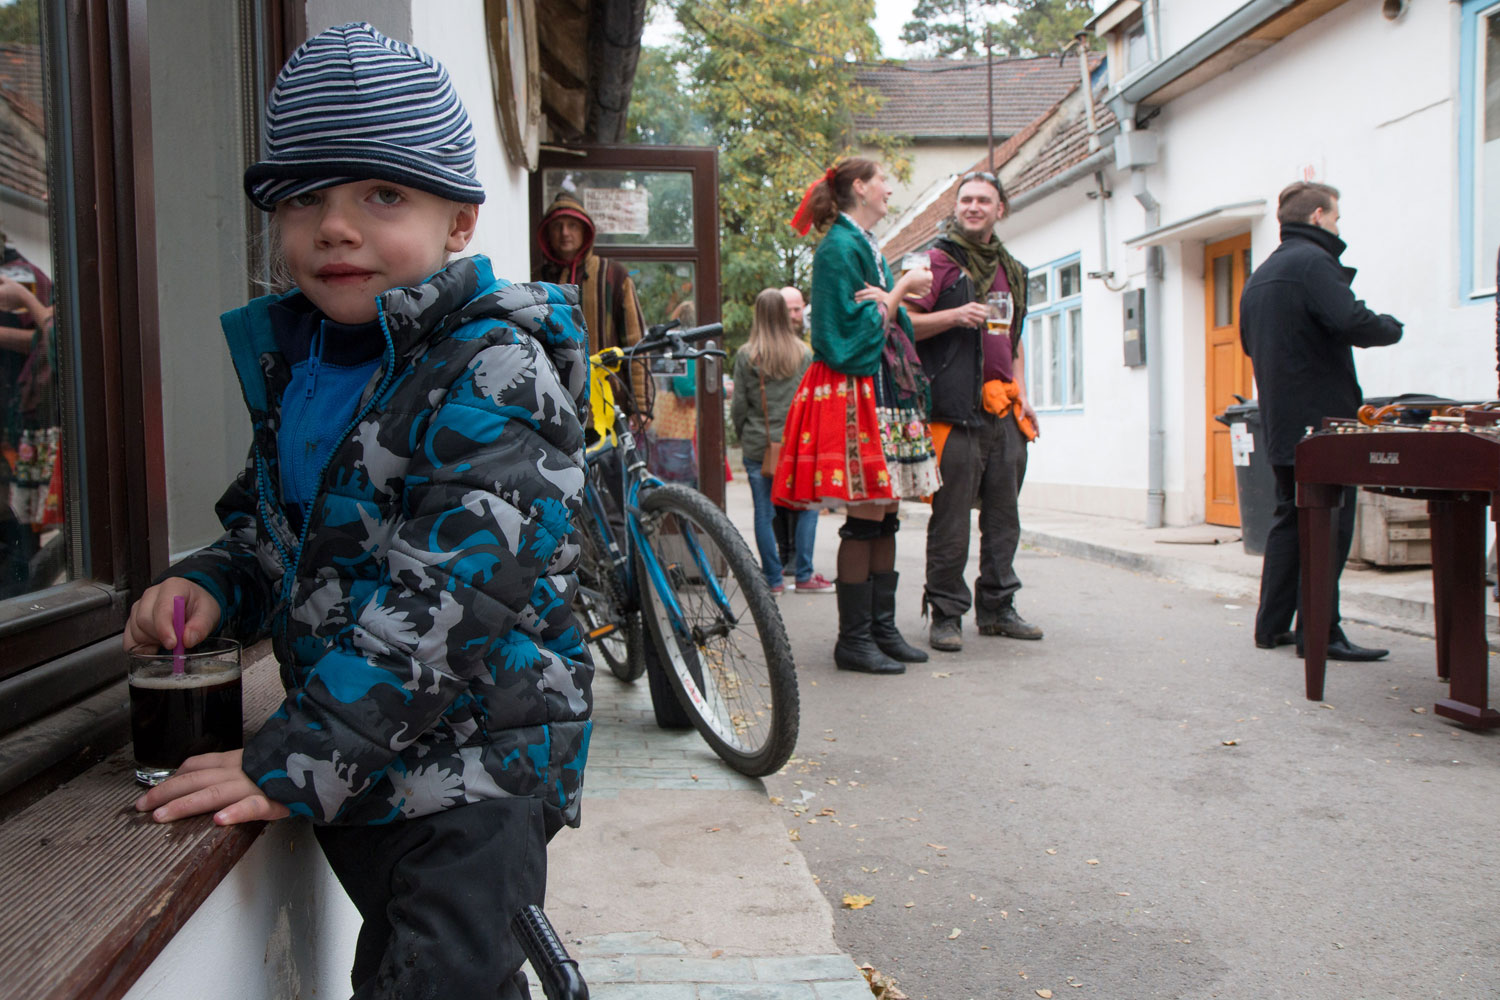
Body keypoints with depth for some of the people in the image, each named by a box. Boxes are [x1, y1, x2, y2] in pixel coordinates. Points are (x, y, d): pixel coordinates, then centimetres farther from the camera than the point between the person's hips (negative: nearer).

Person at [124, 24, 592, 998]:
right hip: (354, 768, 8)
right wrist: (211, 583, -2)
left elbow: (445, 598, -26)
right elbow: (270, 526, 21)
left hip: (475, 768, -8)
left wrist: (292, 761, -25)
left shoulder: (498, 371, -19)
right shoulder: (291, 359, 7)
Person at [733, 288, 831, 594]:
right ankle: (804, 576, 8)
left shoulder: (746, 356, -3)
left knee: (764, 513, 5)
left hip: (757, 446, 0)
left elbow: (739, 406, -1)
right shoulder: (803, 353, 0)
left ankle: (773, 579, 10)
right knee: (806, 507, 10)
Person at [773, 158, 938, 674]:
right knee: (866, 517, -9)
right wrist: (900, 291, -5)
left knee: (885, 516, 8)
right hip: (853, 392, -10)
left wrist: (887, 300, -2)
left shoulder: (866, 245, 22)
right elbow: (854, 328, -14)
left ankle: (882, 628, 15)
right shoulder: (840, 247, -8)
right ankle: (853, 639, -2)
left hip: (886, 390, 10)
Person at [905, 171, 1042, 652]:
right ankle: (946, 613, 3)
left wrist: (1021, 395, 17)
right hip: (958, 409, -6)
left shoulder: (1012, 270, 22)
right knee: (951, 518, -6)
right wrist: (954, 315, -18)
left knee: (1003, 515, 9)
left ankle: (996, 607, 19)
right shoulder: (938, 261, 2)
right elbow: (905, 323, -5)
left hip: (1004, 412, 6)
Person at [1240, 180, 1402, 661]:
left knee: (1290, 517, 13)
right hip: (1322, 418, -9)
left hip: (1281, 422, 9)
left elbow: (1249, 341, 29)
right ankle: (1319, 632, -3)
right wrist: (1393, 326, -5)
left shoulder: (1260, 273, 18)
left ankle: (1272, 626, 16)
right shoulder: (1313, 261, -12)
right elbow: (1354, 323, -24)